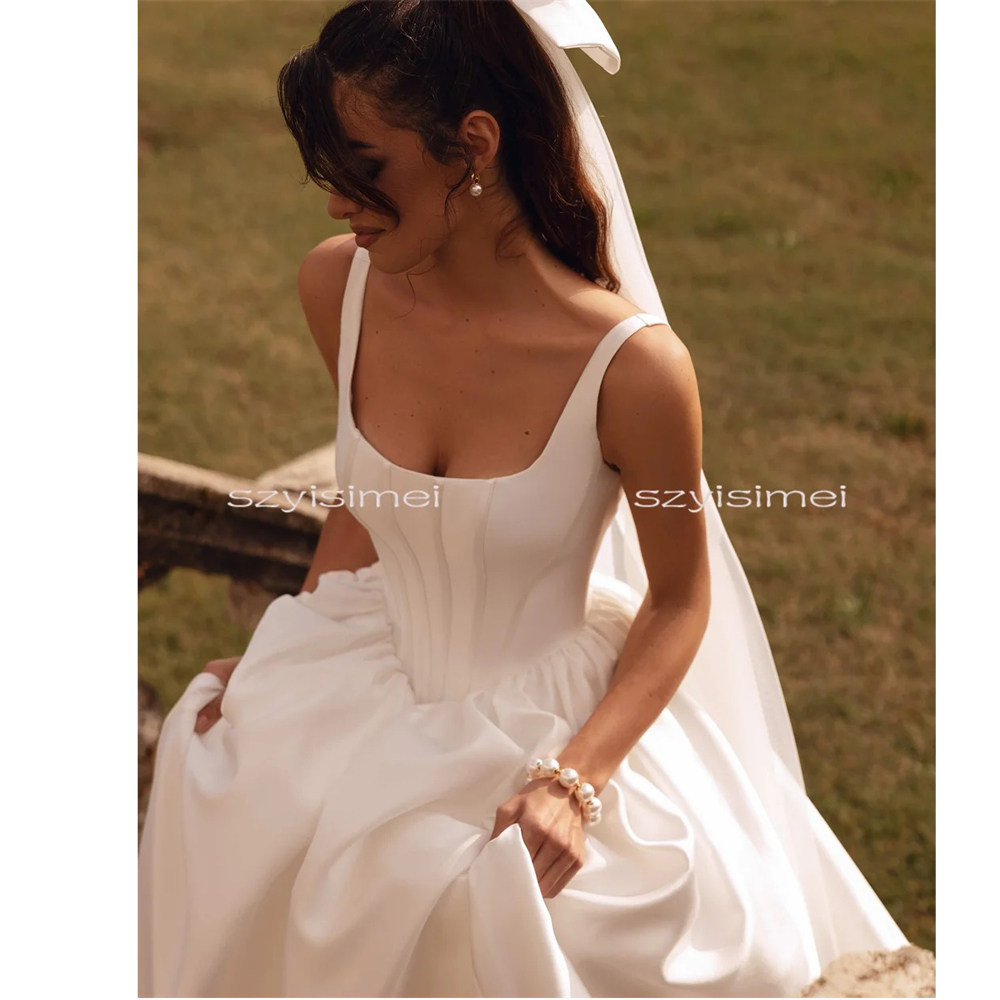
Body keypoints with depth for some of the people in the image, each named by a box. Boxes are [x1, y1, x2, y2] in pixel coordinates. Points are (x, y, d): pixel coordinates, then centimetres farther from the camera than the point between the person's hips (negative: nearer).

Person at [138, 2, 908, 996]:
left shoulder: (630, 368, -26)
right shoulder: (337, 287, -11)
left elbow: (678, 600, -11)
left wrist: (575, 782, -21)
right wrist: (281, 665, -1)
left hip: (554, 720, -5)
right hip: (383, 683, 5)